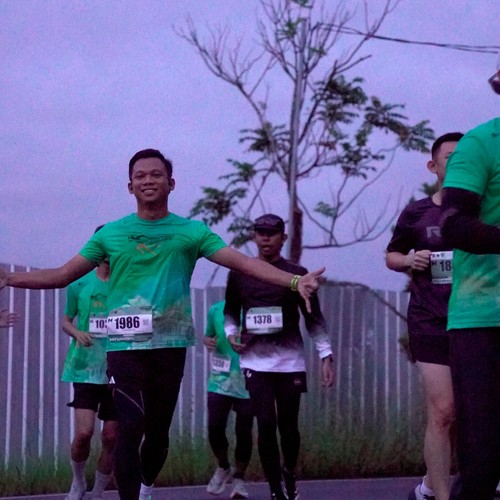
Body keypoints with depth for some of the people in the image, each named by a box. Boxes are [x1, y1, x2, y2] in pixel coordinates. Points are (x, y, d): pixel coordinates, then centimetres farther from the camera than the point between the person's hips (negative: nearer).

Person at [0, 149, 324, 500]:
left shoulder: (192, 231, 5)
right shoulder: (111, 233, 6)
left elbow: (245, 263, -3)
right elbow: (62, 275, 7)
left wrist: (294, 281, -16)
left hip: (170, 344, 1)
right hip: (125, 345, -1)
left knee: (159, 430, 10)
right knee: (131, 428, -11)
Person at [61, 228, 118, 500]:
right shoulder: (80, 284, 2)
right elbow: (65, 321, 11)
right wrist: (77, 333, -10)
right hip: (86, 368, -1)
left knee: (111, 437, 1)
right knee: (84, 432, -12)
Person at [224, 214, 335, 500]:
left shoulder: (296, 275, 3)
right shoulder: (239, 273, 7)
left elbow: (314, 319, 4)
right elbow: (231, 311, 20)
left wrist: (326, 355, -2)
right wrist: (231, 333, 0)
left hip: (291, 360, 0)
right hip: (256, 361, 0)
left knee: (288, 426, 5)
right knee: (266, 424, -10)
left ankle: (289, 474, 33)